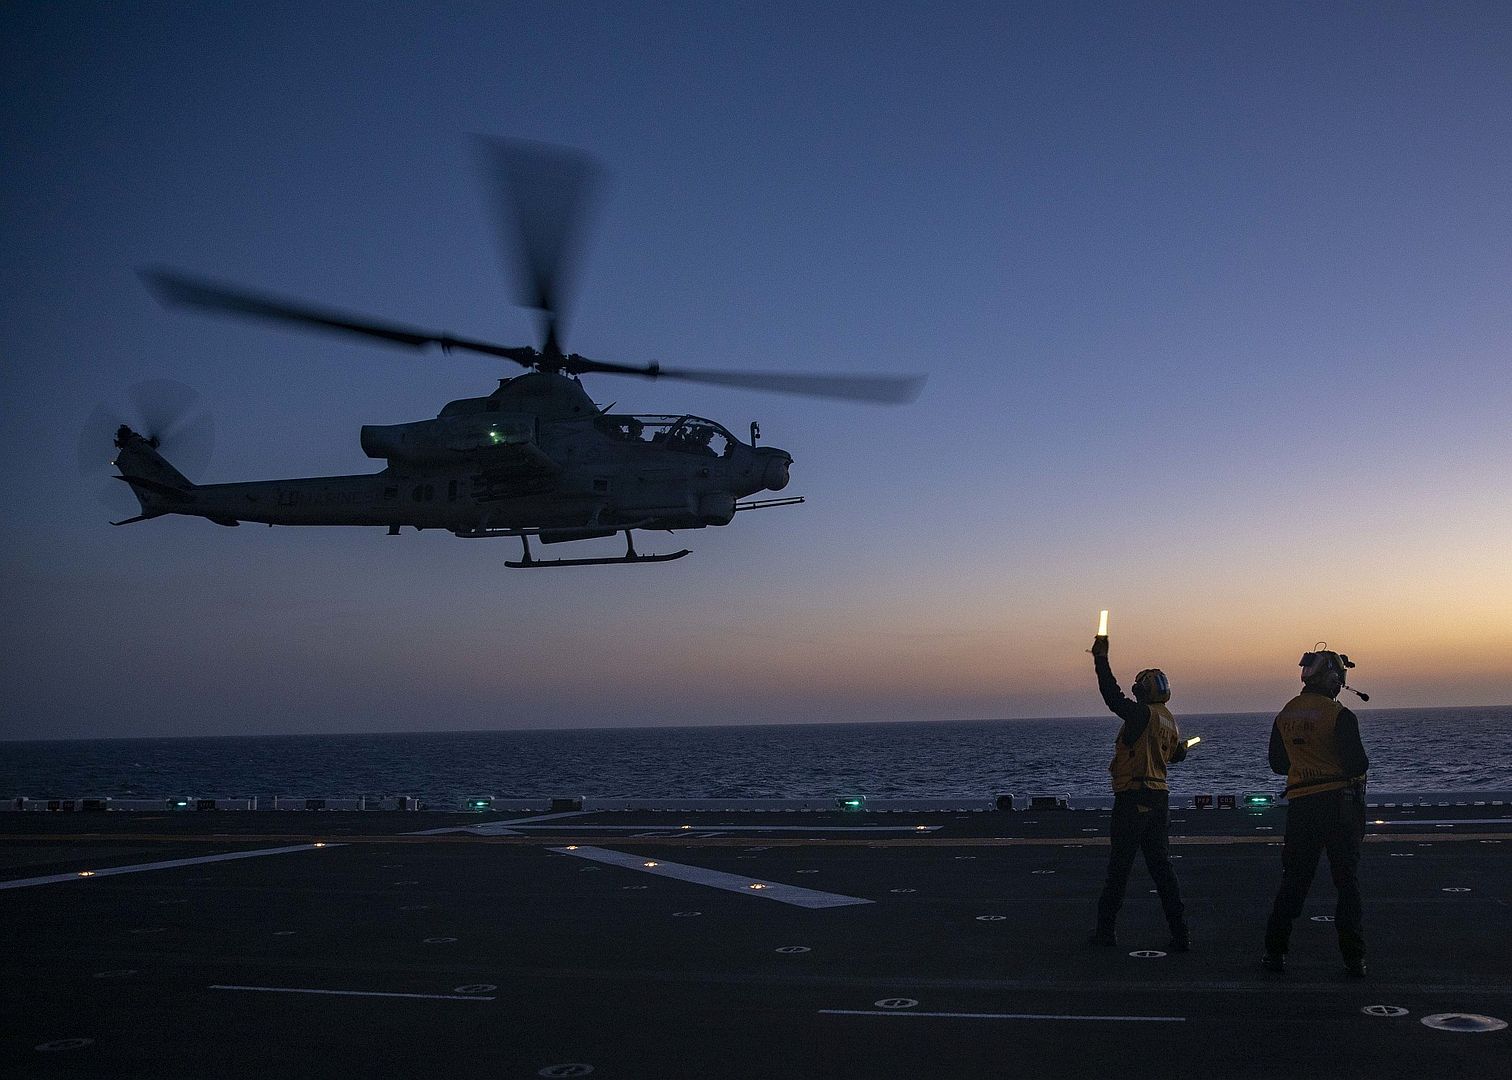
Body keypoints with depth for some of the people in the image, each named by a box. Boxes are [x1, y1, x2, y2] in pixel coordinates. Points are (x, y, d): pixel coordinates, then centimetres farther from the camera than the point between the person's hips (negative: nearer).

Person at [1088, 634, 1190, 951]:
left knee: (1119, 866, 2)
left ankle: (1106, 929, 10)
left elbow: (1113, 697, -22)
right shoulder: (1170, 721, 9)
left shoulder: (1143, 714, -14)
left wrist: (1101, 658, -16)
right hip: (1159, 797, 7)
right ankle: (1179, 933, 6)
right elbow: (1177, 755, 21)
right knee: (1160, 865, 10)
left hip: (1133, 799, -7)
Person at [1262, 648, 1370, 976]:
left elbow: (1277, 763, 12)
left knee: (1293, 878, 11)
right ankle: (1354, 958, 4)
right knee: (1348, 879, 4)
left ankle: (1275, 952, 11)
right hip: (1340, 802, -4)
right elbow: (1357, 764, -14)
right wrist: (1362, 761, 8)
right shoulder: (1339, 715, -12)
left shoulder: (1284, 715, 6)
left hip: (1300, 804, 4)